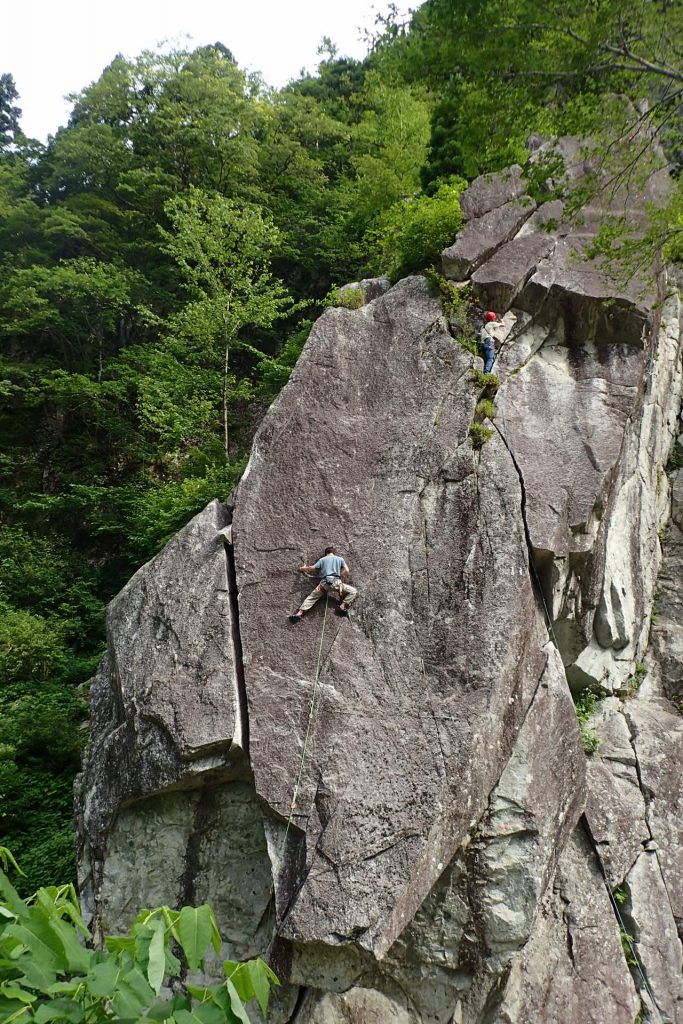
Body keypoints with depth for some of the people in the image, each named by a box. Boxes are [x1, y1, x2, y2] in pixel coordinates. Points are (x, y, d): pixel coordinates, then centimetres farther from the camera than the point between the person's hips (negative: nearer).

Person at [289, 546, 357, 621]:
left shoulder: (322, 559, 18)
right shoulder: (340, 559, 18)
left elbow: (312, 568, 12)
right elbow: (347, 571, 9)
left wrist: (302, 568, 30)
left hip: (324, 583, 2)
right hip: (336, 582, -2)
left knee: (311, 597, 10)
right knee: (353, 591, 8)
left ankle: (299, 613, -8)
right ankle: (342, 606, -12)